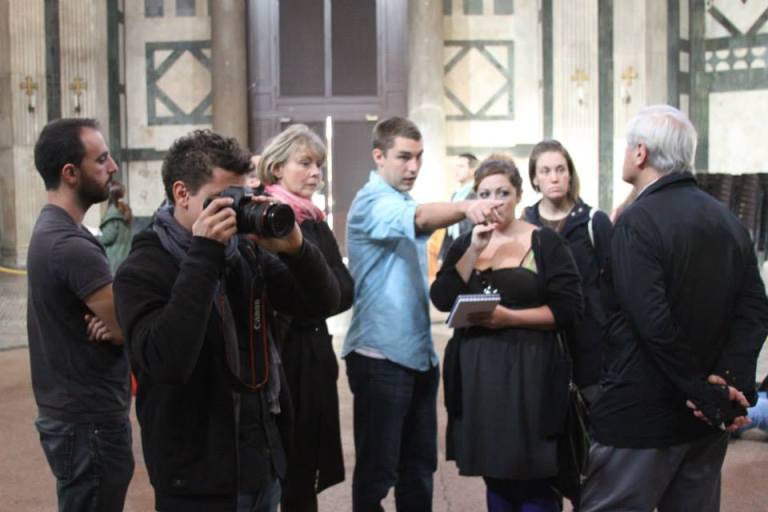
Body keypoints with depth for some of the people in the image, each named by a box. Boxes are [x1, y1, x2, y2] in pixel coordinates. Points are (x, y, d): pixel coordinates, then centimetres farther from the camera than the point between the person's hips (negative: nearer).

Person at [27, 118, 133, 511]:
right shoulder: (71, 245, -23)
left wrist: (111, 323, -10)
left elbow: (116, 322, 11)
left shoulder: (51, 230, 10)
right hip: (89, 422, -10)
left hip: (70, 412, 10)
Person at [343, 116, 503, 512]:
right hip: (381, 355, -9)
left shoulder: (405, 202, 16)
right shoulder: (372, 202, -14)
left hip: (419, 352, 9)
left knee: (420, 464, 15)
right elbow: (420, 217, -36)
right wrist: (464, 208, -52)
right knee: (377, 468, -1)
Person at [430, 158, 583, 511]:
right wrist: (474, 251, -11)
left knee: (533, 480, -1)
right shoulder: (465, 243, 10)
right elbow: (441, 300, -3)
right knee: (494, 474, 13)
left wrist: (509, 317, -18)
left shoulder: (545, 242, -3)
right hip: (476, 370, 4)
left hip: (528, 368, -4)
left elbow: (568, 308, -10)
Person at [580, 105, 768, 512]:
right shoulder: (728, 220, 7)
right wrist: (731, 382, -9)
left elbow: (654, 323, -24)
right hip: (707, 419, 7)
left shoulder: (636, 222, -15)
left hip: (643, 413, -7)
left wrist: (706, 393, -16)